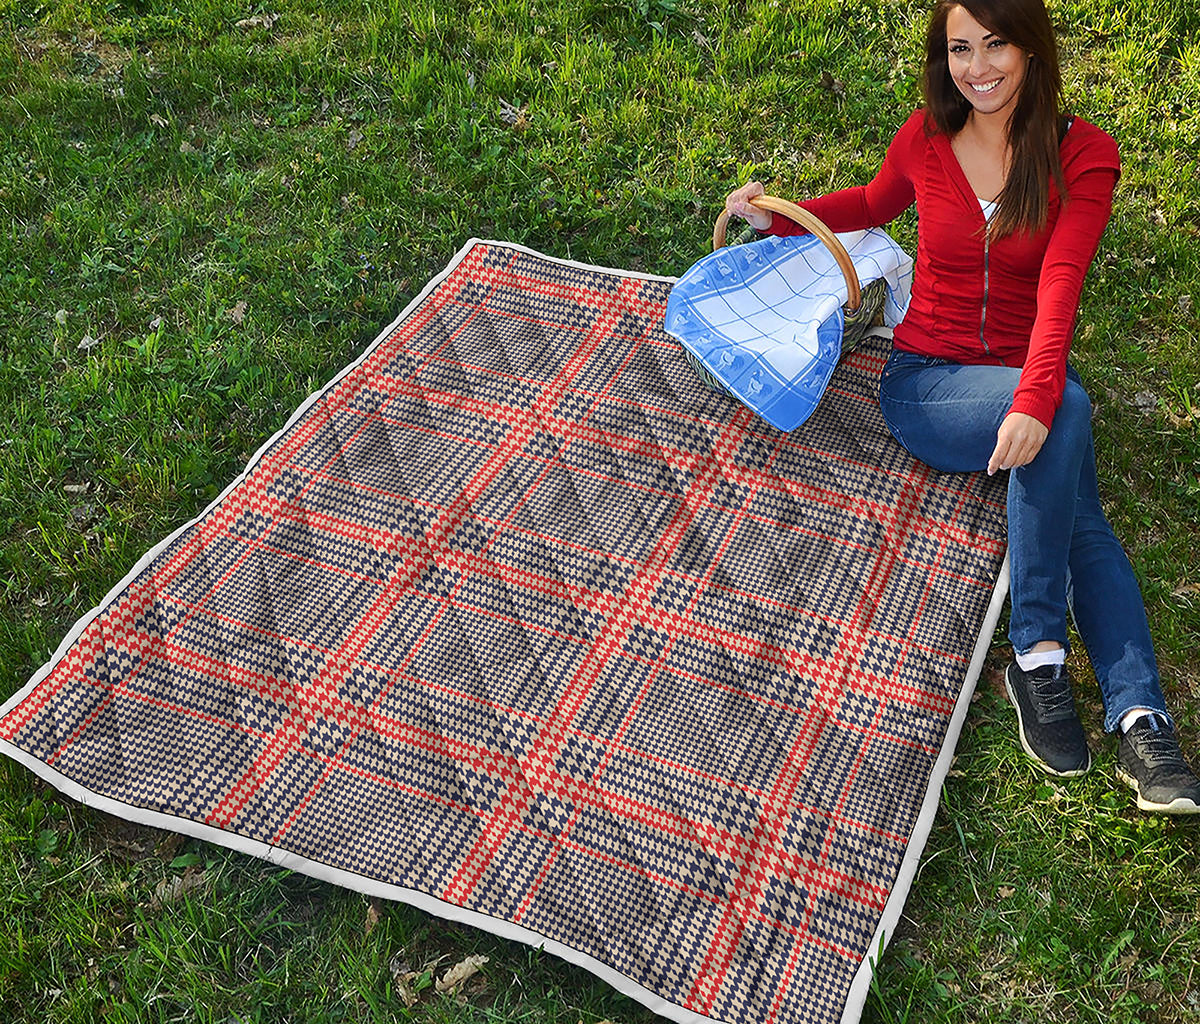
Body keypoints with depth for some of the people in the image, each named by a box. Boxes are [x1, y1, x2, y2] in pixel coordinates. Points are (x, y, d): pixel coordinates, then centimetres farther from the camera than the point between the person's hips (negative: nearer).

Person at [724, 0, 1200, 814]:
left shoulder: (1083, 154, -4)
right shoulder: (924, 141, 2)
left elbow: (1060, 287, -19)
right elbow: (875, 205, 26)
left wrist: (1034, 400, -35)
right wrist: (781, 217, 11)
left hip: (1026, 383, 1)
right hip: (925, 381, -1)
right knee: (1069, 409, -32)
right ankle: (1039, 651, -28)